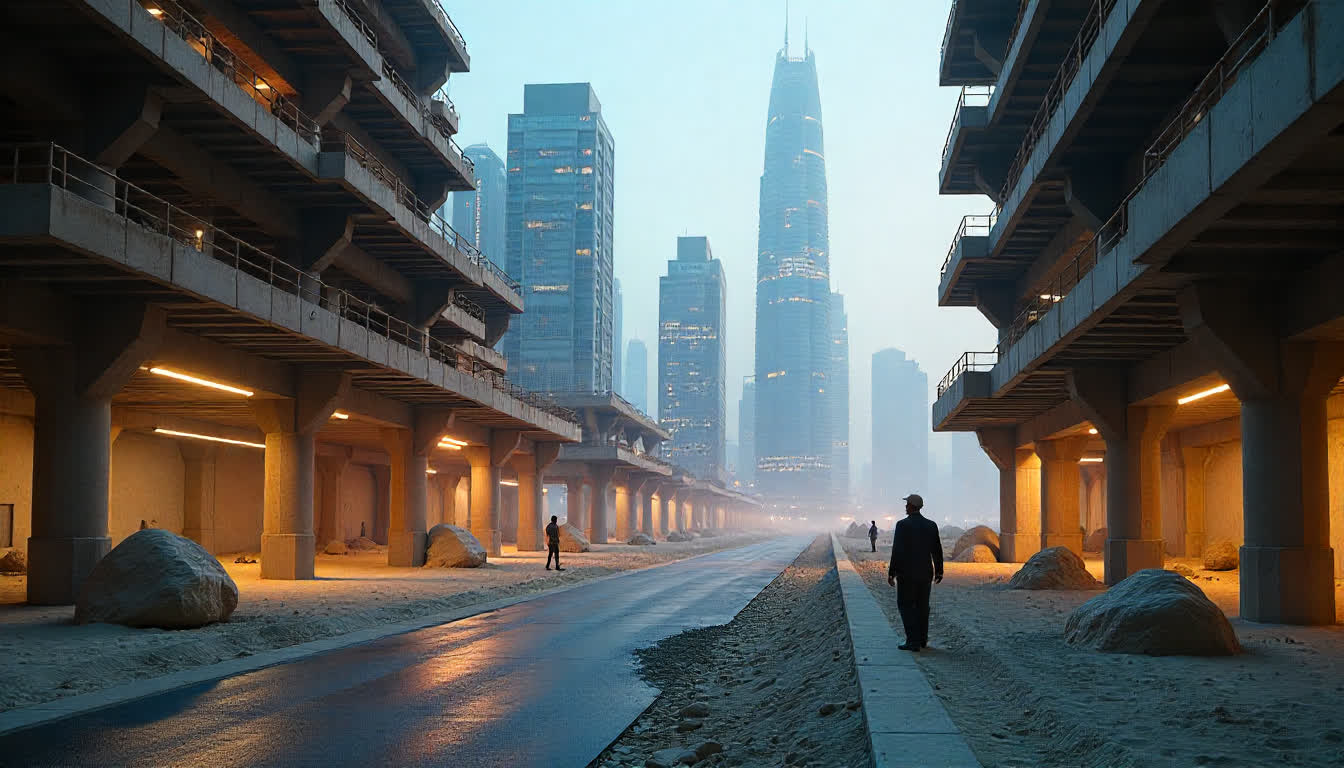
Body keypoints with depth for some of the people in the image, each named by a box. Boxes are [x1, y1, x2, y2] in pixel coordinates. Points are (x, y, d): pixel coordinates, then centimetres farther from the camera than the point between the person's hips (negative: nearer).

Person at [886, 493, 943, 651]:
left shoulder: (903, 525, -14)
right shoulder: (931, 525, 1)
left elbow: (897, 551, -17)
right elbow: (937, 551, 5)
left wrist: (891, 573, -11)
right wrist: (939, 572, 16)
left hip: (907, 573, -5)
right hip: (926, 573, 5)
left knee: (906, 606, 2)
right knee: (922, 606, 16)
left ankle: (913, 641, -5)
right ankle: (922, 639, 22)